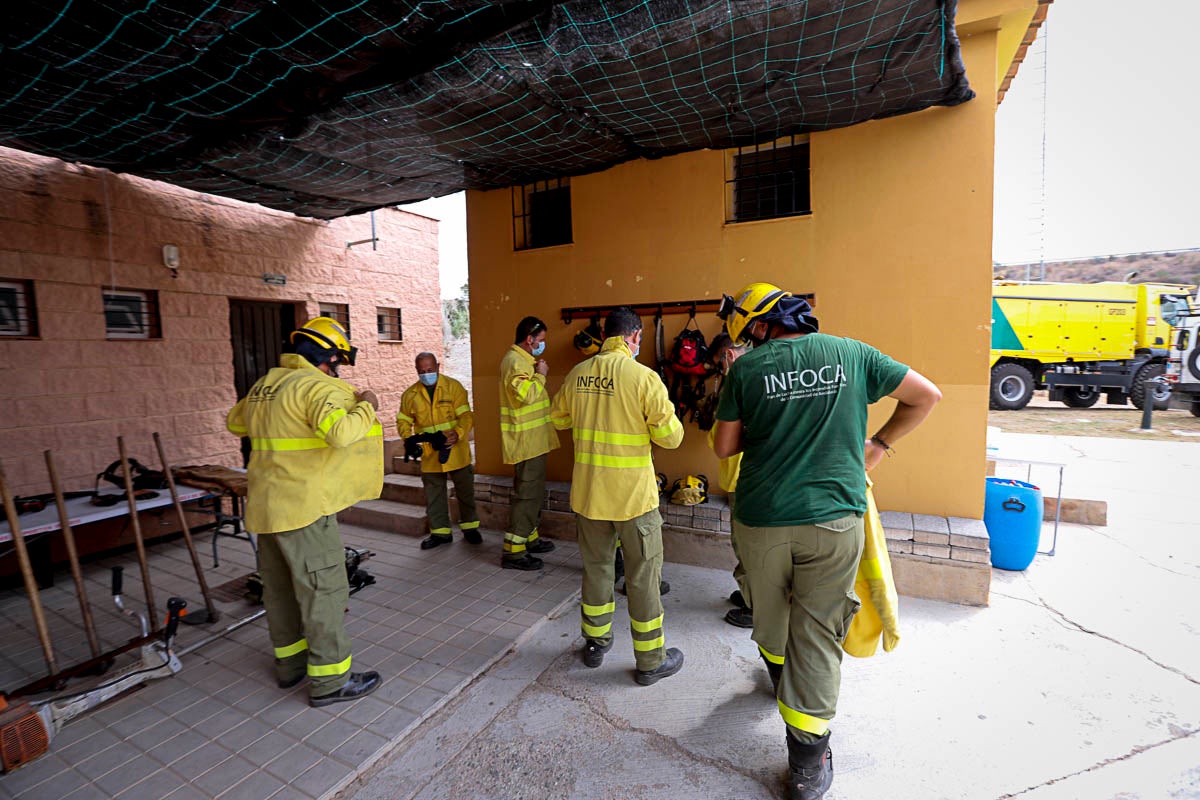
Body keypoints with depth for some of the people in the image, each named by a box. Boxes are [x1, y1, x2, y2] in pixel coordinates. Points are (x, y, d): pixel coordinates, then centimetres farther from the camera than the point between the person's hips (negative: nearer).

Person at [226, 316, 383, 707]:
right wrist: (366, 407, -17)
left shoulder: (264, 384, 12)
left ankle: (290, 661, 35)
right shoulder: (317, 386, -16)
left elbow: (236, 422, 28)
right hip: (304, 505, -9)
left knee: (280, 585, 19)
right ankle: (328, 679, 9)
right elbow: (339, 432, -33)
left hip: (266, 504, 9)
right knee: (323, 588, 0)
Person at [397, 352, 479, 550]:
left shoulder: (453, 386, -6)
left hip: (456, 450, -2)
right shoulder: (410, 394, 3)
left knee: (465, 489, 10)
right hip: (429, 454, 2)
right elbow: (403, 421, 10)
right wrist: (408, 439, -9)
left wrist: (458, 433, -29)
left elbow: (466, 415, -11)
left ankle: (469, 526, 28)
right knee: (433, 494, 10)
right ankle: (440, 531, 25)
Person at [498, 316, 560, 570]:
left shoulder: (524, 359, 17)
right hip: (526, 440, -11)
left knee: (533, 490, 19)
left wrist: (538, 373, 15)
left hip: (533, 439, 11)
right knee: (527, 494, -7)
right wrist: (540, 375, -17)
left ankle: (529, 537, 32)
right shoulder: (515, 361, -16)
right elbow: (526, 394, -28)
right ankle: (513, 551, 1)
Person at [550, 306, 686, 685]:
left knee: (595, 568, 21)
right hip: (633, 495, -4)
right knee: (642, 577, 11)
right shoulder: (644, 377, -16)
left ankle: (596, 643, 38)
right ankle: (651, 660, 26)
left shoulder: (577, 374, 0)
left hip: (588, 493, 5)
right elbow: (670, 437, -13)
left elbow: (558, 418, 15)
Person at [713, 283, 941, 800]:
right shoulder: (852, 354, 2)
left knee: (770, 614, 25)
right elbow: (926, 396, 11)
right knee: (816, 633, 10)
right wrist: (879, 444, 19)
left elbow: (725, 446, 1)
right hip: (833, 518, 1)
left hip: (761, 519, 0)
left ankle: (780, 679, 53)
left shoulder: (747, 368, -4)